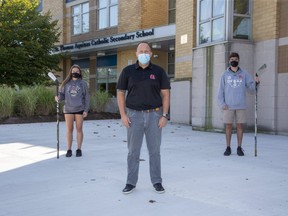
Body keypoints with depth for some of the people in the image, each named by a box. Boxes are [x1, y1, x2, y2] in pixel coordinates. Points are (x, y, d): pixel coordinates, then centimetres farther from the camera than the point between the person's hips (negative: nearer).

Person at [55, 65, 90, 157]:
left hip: (79, 109, -1)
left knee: (79, 129, 2)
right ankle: (69, 150, 8)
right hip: (68, 109, 1)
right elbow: (62, 95, 5)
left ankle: (79, 149, 9)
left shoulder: (83, 83, 3)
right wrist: (58, 98, -19)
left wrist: (86, 110, -6)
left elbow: (86, 98, 1)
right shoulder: (66, 83, 7)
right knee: (69, 130, 3)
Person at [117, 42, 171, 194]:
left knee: (154, 150, 6)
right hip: (134, 115, 0)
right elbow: (120, 93, 2)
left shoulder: (159, 71, 1)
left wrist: (164, 116, -8)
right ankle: (131, 183, 14)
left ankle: (157, 182, 17)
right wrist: (123, 115, -7)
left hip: (154, 114, 0)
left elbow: (165, 94, 0)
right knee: (133, 151, 4)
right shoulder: (128, 71, 1)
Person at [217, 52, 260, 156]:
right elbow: (221, 90, 4)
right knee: (228, 126, 3)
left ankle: (239, 148, 12)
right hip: (228, 106, 0)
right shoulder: (225, 74, 6)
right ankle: (228, 147, 12)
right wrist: (222, 104, -6)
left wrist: (256, 82, -19)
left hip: (241, 106, 0)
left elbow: (251, 88, 2)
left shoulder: (244, 74, 7)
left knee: (240, 126, 4)